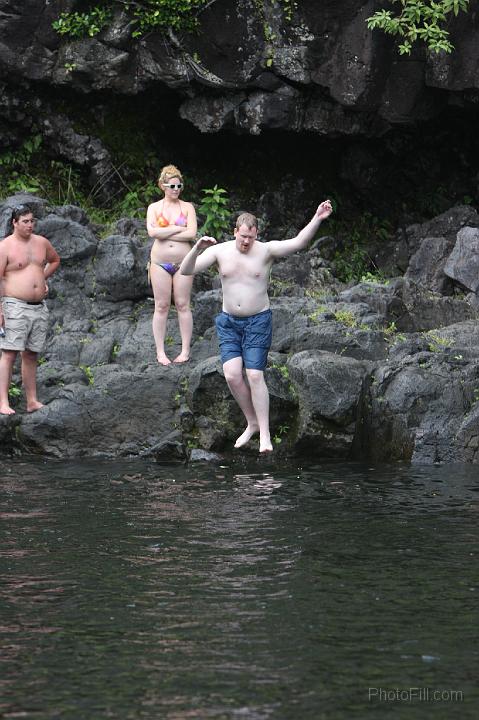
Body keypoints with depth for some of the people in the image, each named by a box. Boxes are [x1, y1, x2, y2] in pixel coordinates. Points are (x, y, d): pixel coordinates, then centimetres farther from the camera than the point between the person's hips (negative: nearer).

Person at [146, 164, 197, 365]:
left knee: (183, 305, 1)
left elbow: (191, 234, -9)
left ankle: (185, 350, 6)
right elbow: (152, 231, -11)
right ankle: (160, 352, 5)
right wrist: (178, 229, -10)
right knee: (161, 306, 1)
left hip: (182, 263, 0)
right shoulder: (154, 208, 6)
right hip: (160, 263, 0)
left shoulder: (187, 207, 5)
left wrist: (164, 233, -10)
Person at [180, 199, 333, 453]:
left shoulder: (266, 250, -9)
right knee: (232, 375, -9)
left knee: (255, 376, -10)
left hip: (258, 321, -3)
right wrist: (197, 249, -29)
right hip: (229, 322, 3)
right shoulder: (219, 251, -4)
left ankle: (265, 434, -4)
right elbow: (186, 271, -10)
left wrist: (317, 219, -35)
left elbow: (298, 242, -22)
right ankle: (252, 423, 11)